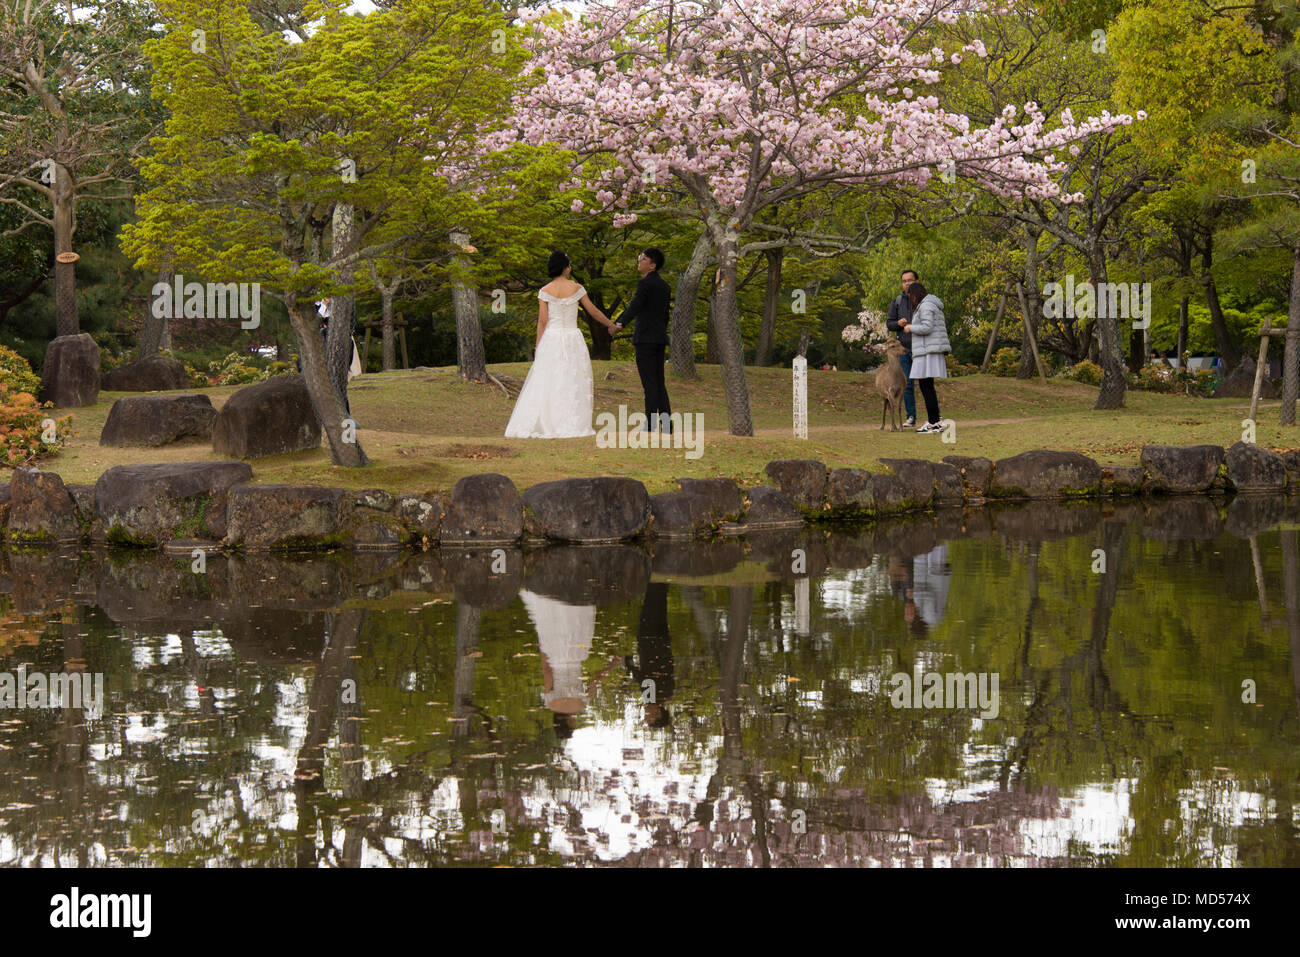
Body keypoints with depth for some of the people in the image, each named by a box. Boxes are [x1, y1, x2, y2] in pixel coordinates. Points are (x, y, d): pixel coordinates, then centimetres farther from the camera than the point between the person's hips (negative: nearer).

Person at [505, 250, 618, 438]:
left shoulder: (545, 291, -3)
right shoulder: (576, 288, -1)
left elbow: (542, 321, -4)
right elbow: (593, 311, 7)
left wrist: (538, 346, 2)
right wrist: (610, 324, 22)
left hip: (551, 339, 0)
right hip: (573, 339, 0)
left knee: (545, 383, 2)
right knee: (572, 383, 3)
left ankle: (543, 425, -1)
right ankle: (573, 425, 0)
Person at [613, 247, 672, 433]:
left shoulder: (645, 284, -10)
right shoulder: (664, 286, 16)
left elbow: (635, 306, -27)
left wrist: (620, 323, -40)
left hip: (645, 339, -8)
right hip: (660, 340, 8)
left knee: (649, 383, -7)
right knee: (659, 382, 9)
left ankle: (650, 423, -8)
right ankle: (666, 420, 6)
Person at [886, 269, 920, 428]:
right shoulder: (897, 302, 8)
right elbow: (889, 324, 10)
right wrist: (898, 323, -12)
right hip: (904, 349, 3)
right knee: (907, 384, 3)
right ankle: (911, 417, 11)